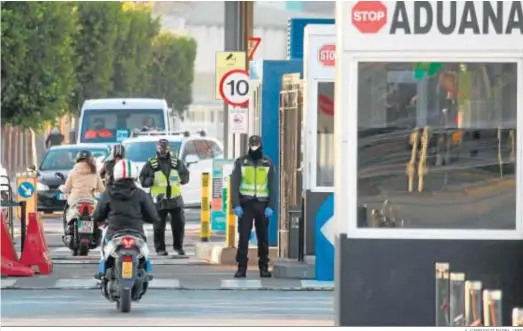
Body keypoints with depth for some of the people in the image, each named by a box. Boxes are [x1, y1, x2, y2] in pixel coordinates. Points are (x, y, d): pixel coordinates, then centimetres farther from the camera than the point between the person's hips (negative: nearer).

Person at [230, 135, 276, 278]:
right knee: (243, 237, -5)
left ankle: (264, 267, 12)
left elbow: (272, 187, 3)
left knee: (263, 238, 6)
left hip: (262, 205, 1)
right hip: (245, 204, -1)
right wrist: (236, 205, -11)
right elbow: (234, 185, -1)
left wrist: (271, 206, -6)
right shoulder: (241, 162, 3)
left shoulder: (268, 163, 6)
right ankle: (241, 268, -4)